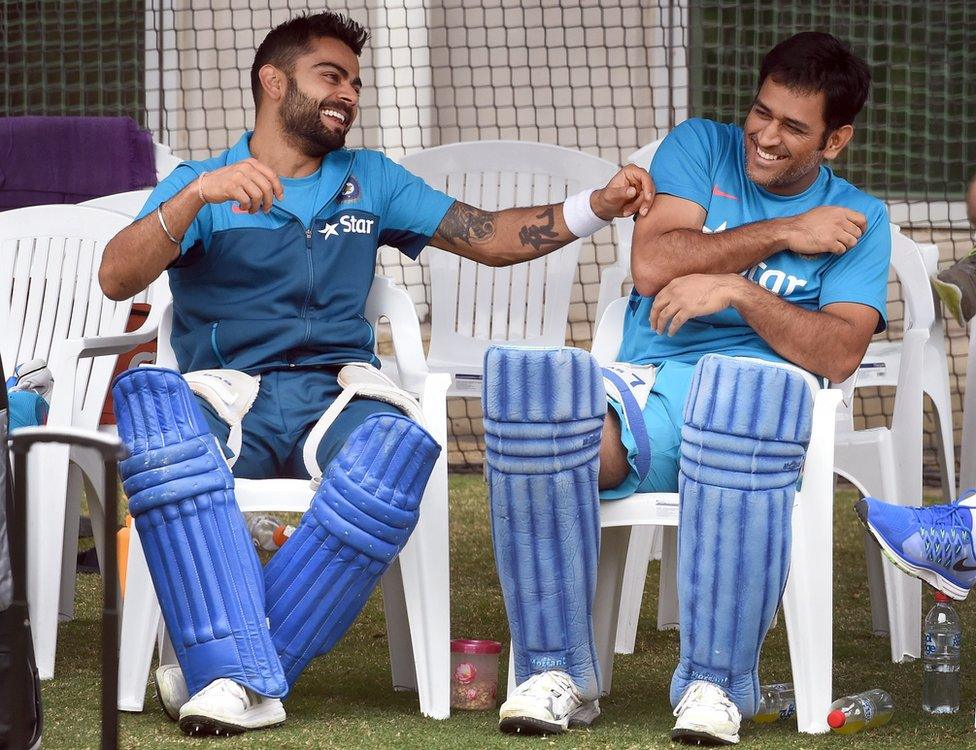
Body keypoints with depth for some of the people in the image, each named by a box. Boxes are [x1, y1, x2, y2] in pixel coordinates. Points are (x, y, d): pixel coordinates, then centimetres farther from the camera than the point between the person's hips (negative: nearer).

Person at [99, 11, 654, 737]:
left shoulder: (371, 182, 24)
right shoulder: (198, 184, 12)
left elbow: (489, 237, 18)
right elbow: (117, 277, -5)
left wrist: (598, 206, 4)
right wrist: (199, 195, -20)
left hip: (338, 398, 2)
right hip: (229, 397, -2)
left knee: (394, 448, -36)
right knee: (150, 403, -38)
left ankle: (233, 671, -32)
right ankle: (242, 677, -43)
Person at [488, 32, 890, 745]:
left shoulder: (859, 220, 14)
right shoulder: (701, 147, 17)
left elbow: (840, 353, -2)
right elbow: (652, 266, 1)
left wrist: (739, 291, -15)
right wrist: (785, 234, 1)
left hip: (749, 388, -1)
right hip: (645, 387, 2)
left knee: (755, 394, -42)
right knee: (534, 388, -34)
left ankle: (715, 684, -32)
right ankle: (559, 672, -25)